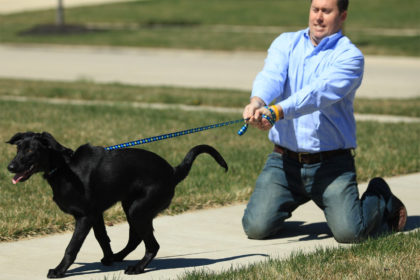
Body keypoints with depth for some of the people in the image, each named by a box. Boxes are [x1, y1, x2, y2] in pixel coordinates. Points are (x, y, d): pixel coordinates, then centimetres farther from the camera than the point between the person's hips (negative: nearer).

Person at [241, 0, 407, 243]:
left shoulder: (350, 56, -6)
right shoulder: (286, 43, 9)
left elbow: (320, 92, -23)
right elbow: (271, 76, -11)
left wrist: (276, 111, -38)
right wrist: (257, 102, -35)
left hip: (331, 164, -3)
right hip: (284, 161, 3)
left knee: (349, 231, -17)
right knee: (257, 227, -11)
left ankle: (383, 202, 17)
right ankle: (287, 203, 24)